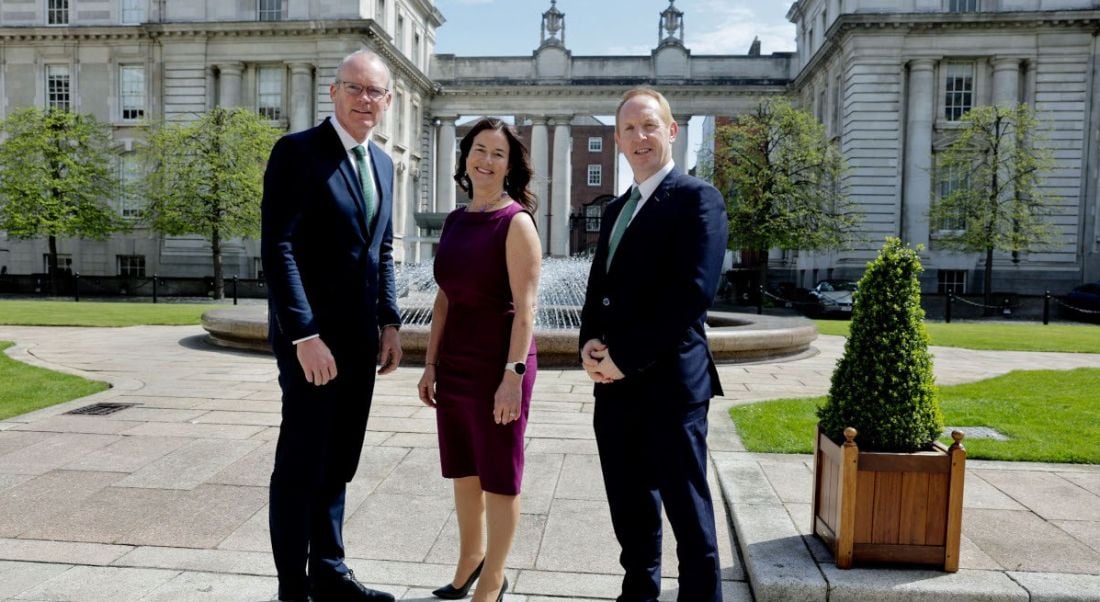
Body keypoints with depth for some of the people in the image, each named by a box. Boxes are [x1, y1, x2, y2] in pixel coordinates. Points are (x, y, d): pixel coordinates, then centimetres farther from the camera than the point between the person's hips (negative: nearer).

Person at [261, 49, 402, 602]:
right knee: (300, 464, 4)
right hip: (312, 336, -7)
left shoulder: (382, 163, 13)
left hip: (360, 338, 7)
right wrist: (304, 335, -21)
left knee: (337, 464, 15)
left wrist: (389, 322, 8)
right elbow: (277, 248, -16)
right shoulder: (297, 151, -9)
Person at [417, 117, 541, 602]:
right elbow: (444, 298, 10)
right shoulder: (455, 221, 9)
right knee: (463, 469, 17)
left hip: (498, 363, -6)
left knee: (499, 475, 7)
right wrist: (431, 363, 8)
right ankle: (470, 559, 37)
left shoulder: (516, 221, -10)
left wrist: (513, 374, -20)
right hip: (454, 362, 6)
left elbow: (524, 306, -15)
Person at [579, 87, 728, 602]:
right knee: (630, 512, 18)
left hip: (669, 382, -7)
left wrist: (625, 357, -16)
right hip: (615, 385, 8)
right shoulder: (615, 209, 18)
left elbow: (692, 293, -17)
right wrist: (590, 343, -1)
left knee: (688, 515, 3)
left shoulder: (696, 198, -6)